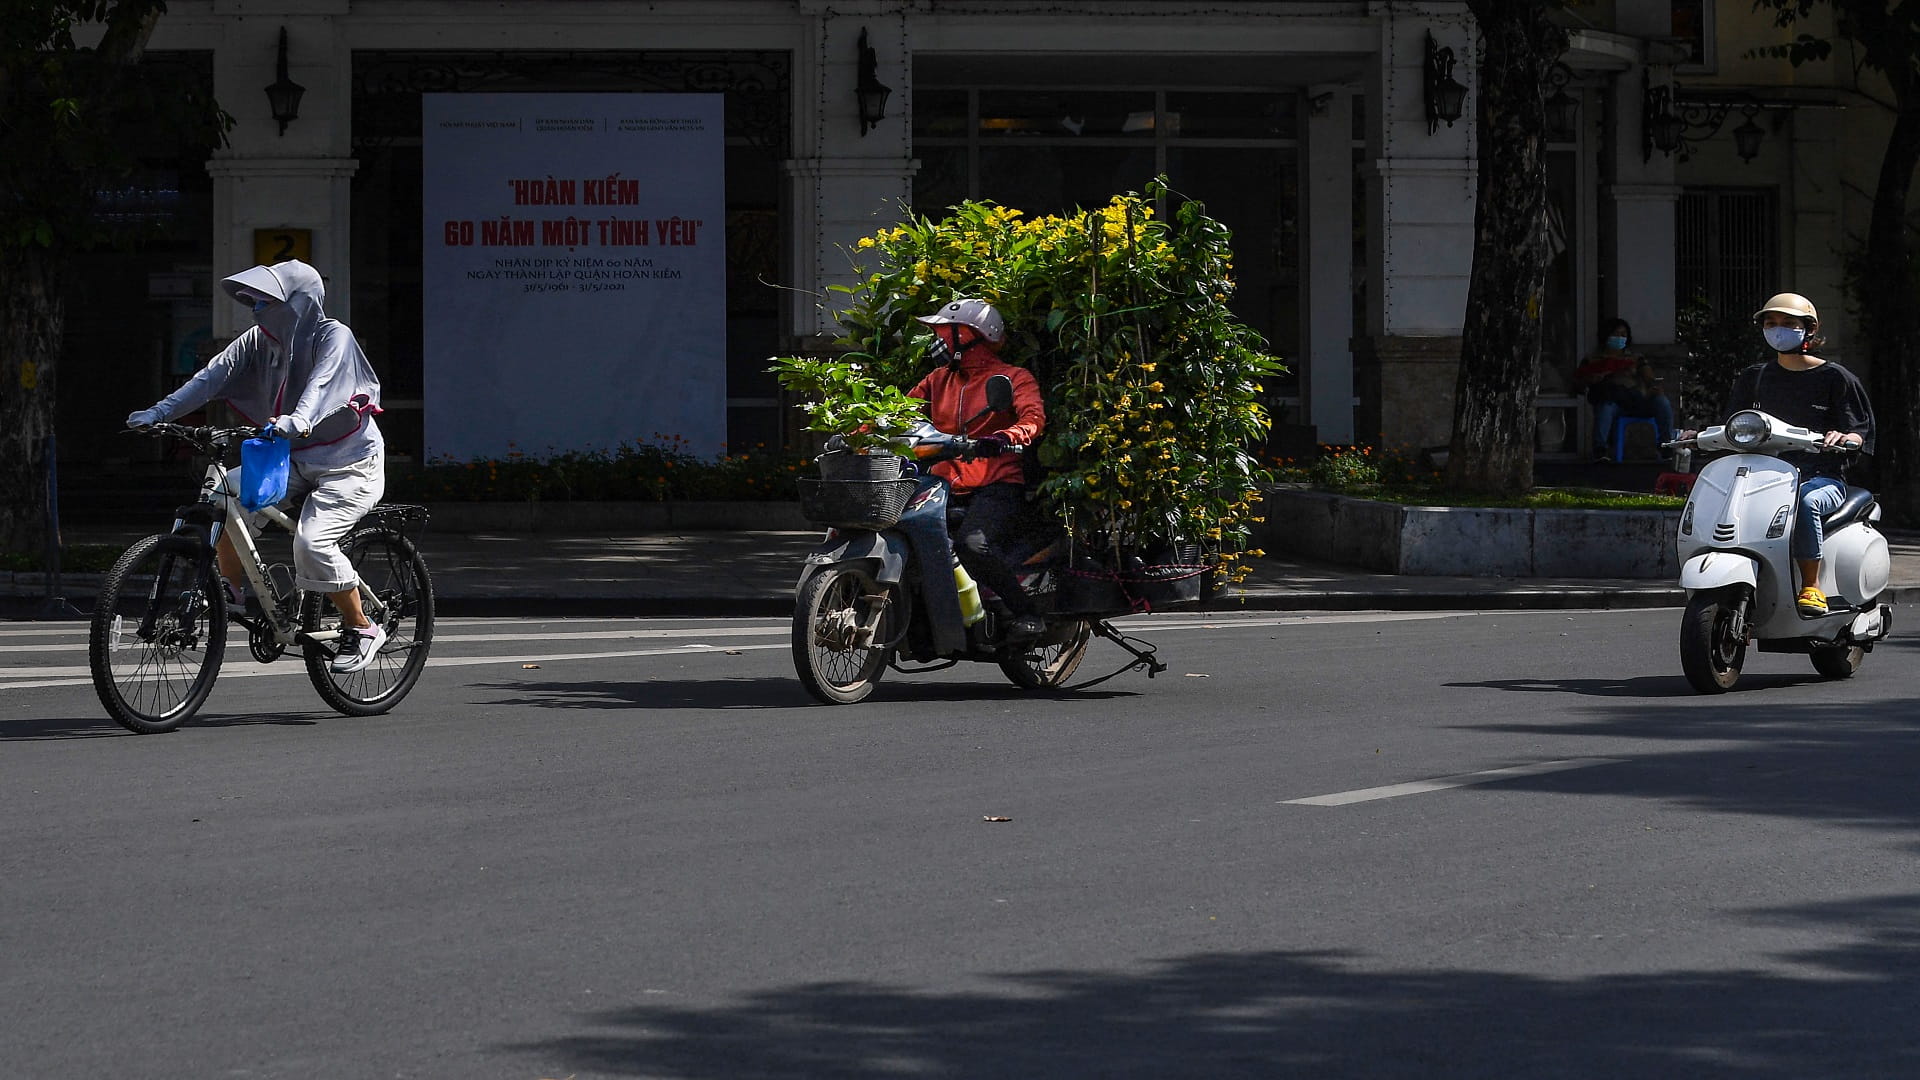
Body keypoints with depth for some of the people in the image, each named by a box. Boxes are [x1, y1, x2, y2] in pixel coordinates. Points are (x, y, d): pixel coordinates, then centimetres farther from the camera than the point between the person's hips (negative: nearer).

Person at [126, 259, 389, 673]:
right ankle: (230, 587, 4)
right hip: (295, 460, 7)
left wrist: (297, 421, -55)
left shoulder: (333, 337, -17)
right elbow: (213, 375, -7)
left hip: (348, 464, -7)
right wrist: (159, 412, -17)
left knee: (311, 541, -24)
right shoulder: (260, 340, 1)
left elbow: (322, 384, -35)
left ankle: (363, 630, -8)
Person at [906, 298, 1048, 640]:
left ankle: (1026, 612, -22)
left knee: (973, 544, -34)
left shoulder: (1014, 378, 4)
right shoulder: (939, 379, 24)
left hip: (996, 486, -7)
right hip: (945, 485, 7)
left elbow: (1033, 417, -14)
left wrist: (1007, 436, -37)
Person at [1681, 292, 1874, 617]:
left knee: (1805, 503, -40)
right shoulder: (1754, 378, 18)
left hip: (1822, 477, -4)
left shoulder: (1835, 377, 4)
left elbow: (1861, 433, -1)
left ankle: (1812, 587, -26)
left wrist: (1845, 438, -24)